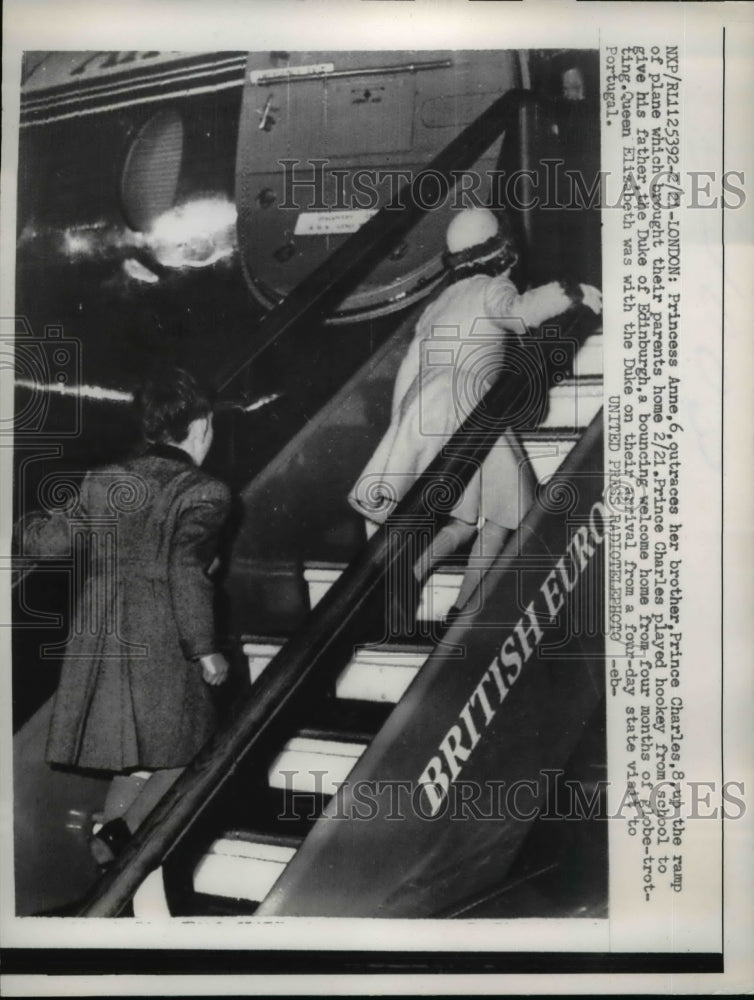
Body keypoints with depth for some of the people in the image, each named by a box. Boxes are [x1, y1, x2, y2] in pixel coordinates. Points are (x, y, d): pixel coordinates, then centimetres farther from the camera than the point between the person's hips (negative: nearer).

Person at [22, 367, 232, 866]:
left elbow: (46, 541, 8)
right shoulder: (202, 492, -11)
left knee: (134, 763, 17)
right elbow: (186, 572, -21)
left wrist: (31, 521, 30)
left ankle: (107, 869, 20)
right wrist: (205, 649, -15)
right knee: (182, 755, 11)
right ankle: (120, 835, -4)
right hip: (162, 644, -6)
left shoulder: (104, 482, 6)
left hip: (100, 640, 6)